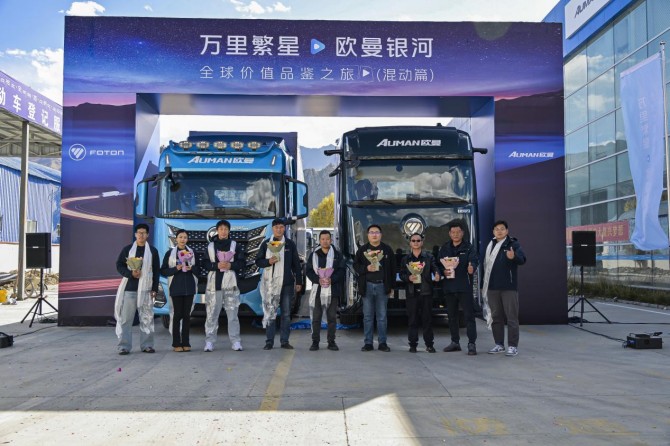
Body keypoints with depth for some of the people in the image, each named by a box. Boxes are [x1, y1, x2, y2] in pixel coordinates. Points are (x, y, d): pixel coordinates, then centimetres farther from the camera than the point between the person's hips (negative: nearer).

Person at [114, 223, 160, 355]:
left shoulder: (153, 251, 8)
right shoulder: (127, 249, 7)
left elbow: (156, 271, 8)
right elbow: (119, 265, 5)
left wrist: (155, 289, 1)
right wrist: (131, 273, -13)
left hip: (145, 289, 1)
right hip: (129, 288, 0)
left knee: (147, 318, 3)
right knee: (125, 318, -2)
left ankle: (147, 345, 11)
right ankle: (124, 346, 3)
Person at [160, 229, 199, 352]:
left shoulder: (192, 252, 11)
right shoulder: (170, 253, 3)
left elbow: (198, 268, 15)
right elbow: (163, 271, 1)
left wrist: (191, 268, -6)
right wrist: (176, 269, -14)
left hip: (189, 287, 3)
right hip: (176, 287, -2)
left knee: (187, 314, 3)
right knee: (177, 314, -4)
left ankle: (185, 343, 8)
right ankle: (176, 343, 2)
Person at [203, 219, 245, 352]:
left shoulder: (234, 245, 9)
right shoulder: (210, 246, 9)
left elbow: (242, 263, 5)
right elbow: (205, 264, 3)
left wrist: (231, 265, -12)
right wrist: (217, 265, -13)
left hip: (230, 285, 0)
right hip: (214, 284, 0)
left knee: (232, 314, 0)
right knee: (212, 314, 0)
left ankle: (235, 341, 4)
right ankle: (209, 341, 6)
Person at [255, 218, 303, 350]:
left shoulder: (290, 244, 8)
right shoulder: (266, 244, 6)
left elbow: (296, 264, 9)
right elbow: (258, 261, 5)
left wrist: (299, 281, 5)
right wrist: (268, 261, -15)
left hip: (287, 283, 1)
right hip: (271, 283, -1)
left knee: (286, 313, 5)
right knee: (270, 312, -1)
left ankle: (285, 341, 12)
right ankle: (269, 341, 5)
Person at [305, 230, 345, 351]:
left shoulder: (337, 255, 6)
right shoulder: (313, 255, 9)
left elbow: (341, 271, 0)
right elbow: (309, 271, 3)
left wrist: (331, 279, -17)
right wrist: (318, 280, -15)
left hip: (333, 290, 0)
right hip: (317, 289, 0)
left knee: (332, 317, 4)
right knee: (316, 317, 2)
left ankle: (331, 342, 12)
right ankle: (315, 342, 8)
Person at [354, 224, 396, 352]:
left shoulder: (387, 250, 5)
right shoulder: (362, 250, 6)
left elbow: (392, 269, 4)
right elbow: (356, 265, 6)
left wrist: (391, 286, 1)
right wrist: (366, 268, -14)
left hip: (382, 285, -1)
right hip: (367, 286, 1)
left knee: (382, 316, 4)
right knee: (367, 316, 5)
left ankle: (382, 343, 11)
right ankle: (368, 343, 11)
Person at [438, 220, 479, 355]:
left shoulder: (469, 248, 0)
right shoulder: (444, 248, 13)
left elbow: (474, 259, -16)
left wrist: (472, 267, -38)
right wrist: (443, 271, -6)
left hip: (464, 287, -5)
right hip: (449, 287, 5)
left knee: (469, 315, -6)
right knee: (452, 316, 13)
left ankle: (471, 343, -3)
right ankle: (455, 342, 24)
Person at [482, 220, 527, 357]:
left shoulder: (513, 244, -3)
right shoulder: (490, 246, 14)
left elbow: (522, 259, -20)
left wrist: (514, 257, -43)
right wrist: (483, 285, 17)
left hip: (509, 287, -6)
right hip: (492, 287, 6)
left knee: (512, 317, -3)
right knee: (496, 317, 11)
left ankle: (513, 346, 2)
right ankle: (499, 344, 21)